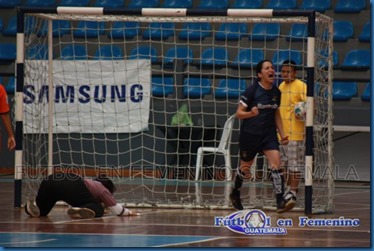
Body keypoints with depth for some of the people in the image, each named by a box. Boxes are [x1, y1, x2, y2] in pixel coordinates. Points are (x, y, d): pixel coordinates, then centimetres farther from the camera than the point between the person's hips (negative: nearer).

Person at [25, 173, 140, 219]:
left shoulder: (91, 183, 43)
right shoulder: (103, 190, 26)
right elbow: (117, 209, 26)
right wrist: (128, 212, 47)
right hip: (73, 185, -6)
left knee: (40, 211, 26)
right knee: (97, 209, 4)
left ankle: (34, 205, -10)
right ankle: (82, 211, -29)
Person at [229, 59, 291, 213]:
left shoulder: (276, 92, 4)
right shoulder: (252, 90, -12)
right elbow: (239, 113, -10)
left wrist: (282, 134, 11)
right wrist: (251, 113, -30)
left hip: (269, 134, 3)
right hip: (250, 134, -3)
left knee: (276, 164, -16)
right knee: (245, 168, 11)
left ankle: (280, 202, -18)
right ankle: (235, 194, 40)